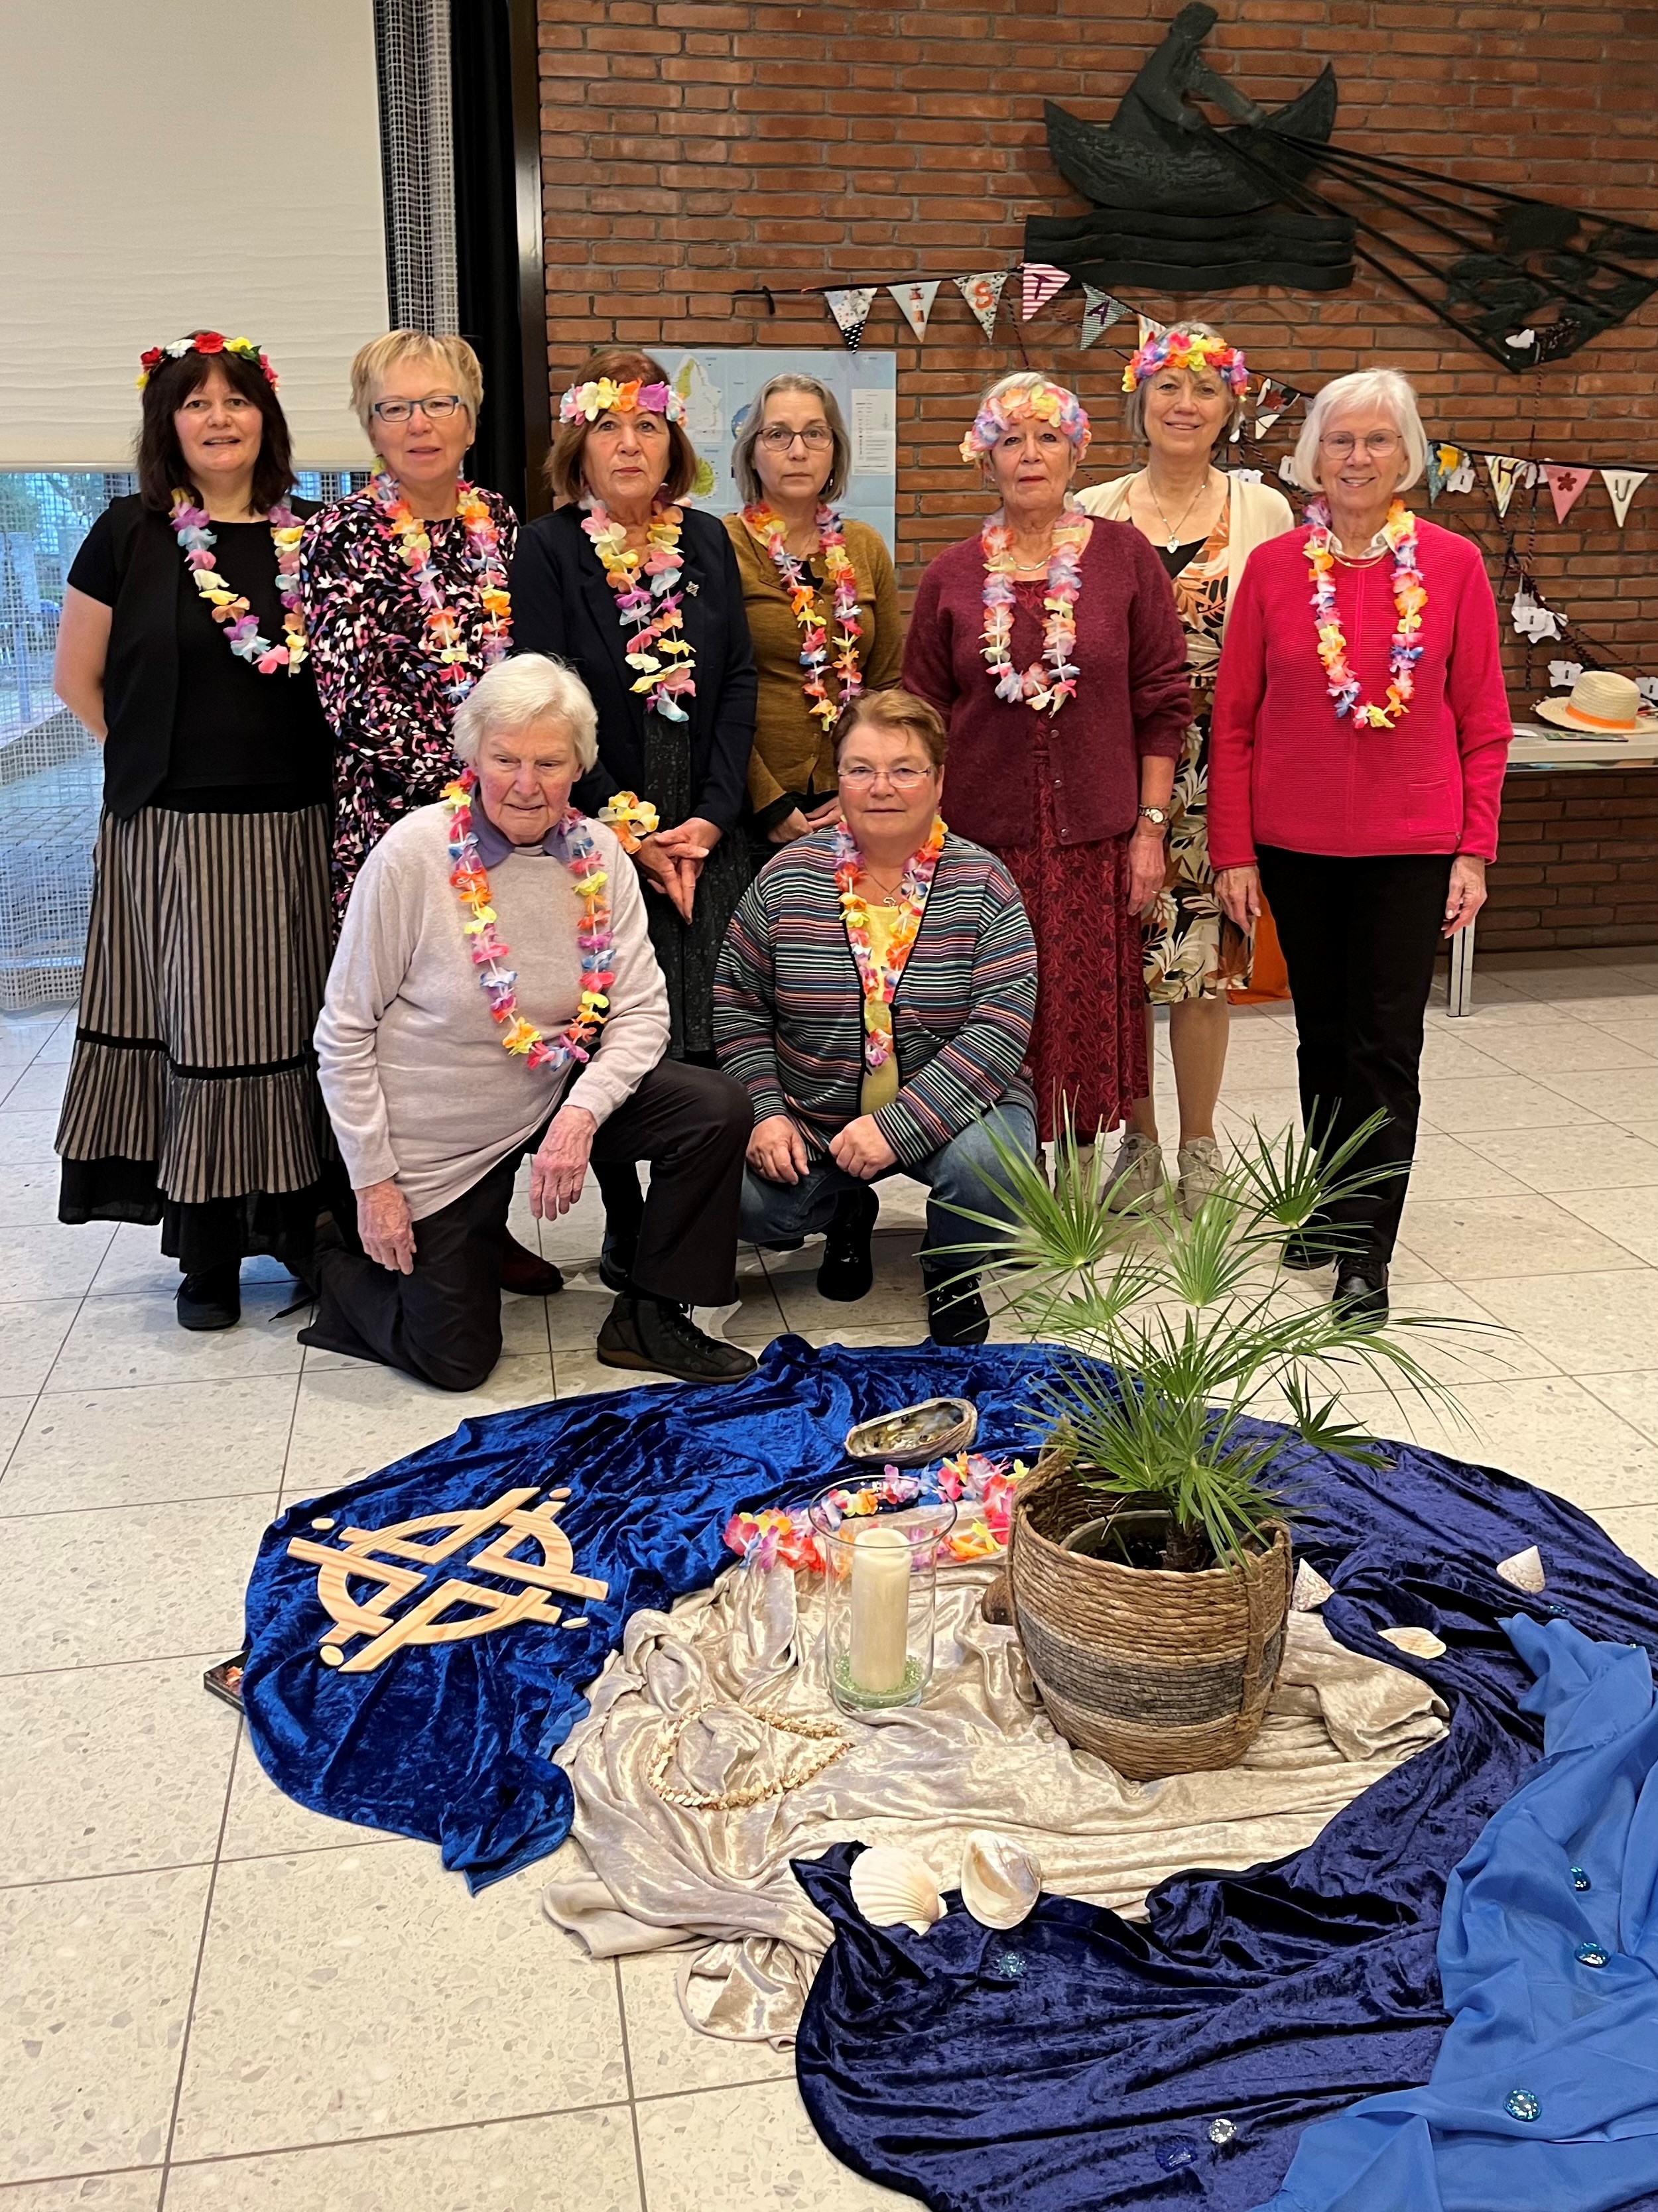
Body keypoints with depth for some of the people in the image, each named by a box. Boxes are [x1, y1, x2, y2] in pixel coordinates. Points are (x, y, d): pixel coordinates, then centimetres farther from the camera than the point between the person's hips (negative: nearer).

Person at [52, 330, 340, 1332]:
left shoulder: (310, 537, 7)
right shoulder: (131, 533, 1)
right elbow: (78, 675, 5)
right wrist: (158, 759, 3)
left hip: (296, 825, 2)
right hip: (174, 830, -2)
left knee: (298, 1026, 5)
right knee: (202, 1030, 1)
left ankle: (300, 1217, 20)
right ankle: (209, 1251, 12)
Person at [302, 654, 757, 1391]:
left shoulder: (596, 855, -9)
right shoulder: (414, 854, -21)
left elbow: (642, 1011, -8)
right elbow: (344, 1033, -15)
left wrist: (583, 1112, -26)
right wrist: (373, 1184, -14)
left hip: (556, 1097, 4)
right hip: (437, 1141, -4)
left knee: (718, 1110, -16)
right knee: (457, 1358, 3)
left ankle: (649, 1317, 2)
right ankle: (339, 1265, 34)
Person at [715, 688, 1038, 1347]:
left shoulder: (980, 884, -8)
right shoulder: (787, 879, -2)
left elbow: (1002, 1026, -17)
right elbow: (738, 1003, 3)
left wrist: (899, 1123, -26)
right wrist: (766, 1112, -11)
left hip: (949, 1105, -2)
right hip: (812, 1116, 2)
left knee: (986, 1165, -33)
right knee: (751, 1203, -21)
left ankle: (951, 1271, 4)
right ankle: (847, 1211, 17)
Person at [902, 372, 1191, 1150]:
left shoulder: (1124, 556, 2)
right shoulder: (952, 576, 5)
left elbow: (1163, 702, 3)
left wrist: (1151, 826, -2)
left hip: (1094, 837, -1)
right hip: (984, 836, 1)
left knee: (1087, 1018, 3)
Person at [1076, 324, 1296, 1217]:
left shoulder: (1264, 513, 5)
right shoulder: (1093, 513, 7)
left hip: (1220, 766, -1)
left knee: (1204, 959, 2)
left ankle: (1199, 1147, 18)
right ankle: (1138, 1144, 20)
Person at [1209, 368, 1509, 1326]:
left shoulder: (1453, 564, -1)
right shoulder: (1274, 567, 1)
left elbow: (1483, 722, 2)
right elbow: (1234, 720, 3)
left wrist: (1475, 851, -2)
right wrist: (1233, 852, -1)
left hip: (1411, 845, -1)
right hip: (1297, 844, 2)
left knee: (1386, 1046, -1)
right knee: (1323, 1035, 13)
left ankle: (1365, 1249, 7)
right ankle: (1338, 1204, 30)